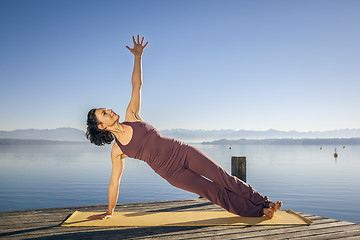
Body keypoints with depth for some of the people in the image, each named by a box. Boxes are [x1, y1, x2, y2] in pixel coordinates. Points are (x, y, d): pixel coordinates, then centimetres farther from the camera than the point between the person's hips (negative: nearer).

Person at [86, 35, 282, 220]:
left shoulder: (131, 116, 3)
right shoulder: (117, 151, -2)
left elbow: (136, 85, 3)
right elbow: (114, 182, 5)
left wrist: (137, 56, -1)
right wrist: (109, 212, 11)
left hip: (182, 152, 2)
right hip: (172, 173, -2)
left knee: (223, 178, -2)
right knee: (213, 192, -3)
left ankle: (264, 203, 12)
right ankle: (258, 211, 11)